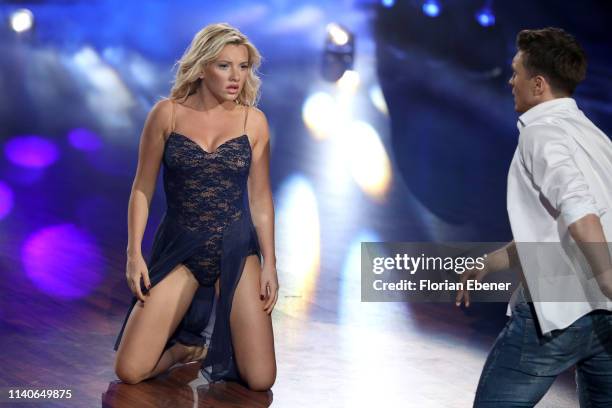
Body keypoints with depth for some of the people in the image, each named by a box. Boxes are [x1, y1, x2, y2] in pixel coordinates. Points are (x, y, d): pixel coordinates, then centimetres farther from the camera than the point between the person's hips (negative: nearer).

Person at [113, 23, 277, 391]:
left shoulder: (253, 121, 0)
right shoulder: (167, 114, -4)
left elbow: (260, 198, 5)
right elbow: (143, 188, 1)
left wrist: (269, 263, 1)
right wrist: (134, 254, -7)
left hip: (236, 251, 1)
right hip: (179, 251, 0)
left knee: (261, 380, -9)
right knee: (130, 372, -11)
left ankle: (217, 339, 24)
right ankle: (187, 346, 21)